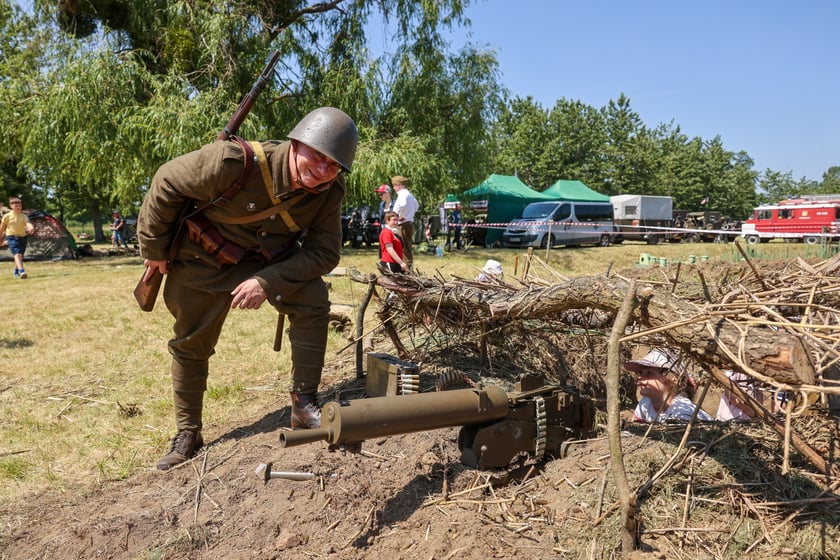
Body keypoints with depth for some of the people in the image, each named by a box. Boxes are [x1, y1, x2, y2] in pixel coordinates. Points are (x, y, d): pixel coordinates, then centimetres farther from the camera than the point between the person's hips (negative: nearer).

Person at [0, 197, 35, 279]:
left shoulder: (24, 216, 0)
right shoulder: (7, 216, -3)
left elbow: (28, 223, -20)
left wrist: (31, 228, -45)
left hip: (23, 237, 3)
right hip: (12, 237, -3)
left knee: (20, 255, 14)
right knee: (17, 254, -21)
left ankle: (16, 272, 36)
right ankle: (21, 271, -36)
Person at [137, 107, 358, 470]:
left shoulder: (329, 192, -22)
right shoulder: (238, 162, -34)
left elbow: (324, 252, -19)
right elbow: (167, 183, -21)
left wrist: (268, 282, -32)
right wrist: (153, 249, -11)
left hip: (270, 259, 2)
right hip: (203, 261, -1)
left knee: (313, 301, -22)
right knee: (191, 345, 7)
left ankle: (304, 405, -8)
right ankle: (187, 433, 29)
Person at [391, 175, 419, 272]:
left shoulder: (403, 194, -12)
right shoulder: (409, 194, 18)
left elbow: (403, 204, -35)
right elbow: (417, 205, 34)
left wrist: (396, 213, -23)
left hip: (404, 224, -10)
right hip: (409, 223, 10)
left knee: (405, 248, -8)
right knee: (409, 248, 14)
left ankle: (408, 268, -8)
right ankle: (410, 268, 21)